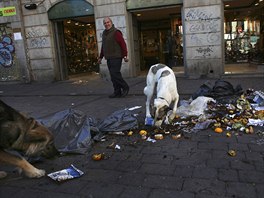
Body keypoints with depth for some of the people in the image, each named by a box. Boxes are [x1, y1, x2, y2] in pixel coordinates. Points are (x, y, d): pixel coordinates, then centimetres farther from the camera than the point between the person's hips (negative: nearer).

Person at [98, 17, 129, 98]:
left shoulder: (116, 32, -6)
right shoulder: (104, 34, 18)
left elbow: (123, 44, -11)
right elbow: (103, 47, 25)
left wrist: (125, 55, -16)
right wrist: (100, 57, 23)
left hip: (116, 58, -8)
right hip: (109, 58, 8)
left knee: (115, 74, -14)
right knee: (113, 76, 6)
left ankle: (125, 87, 4)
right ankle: (117, 92, 12)